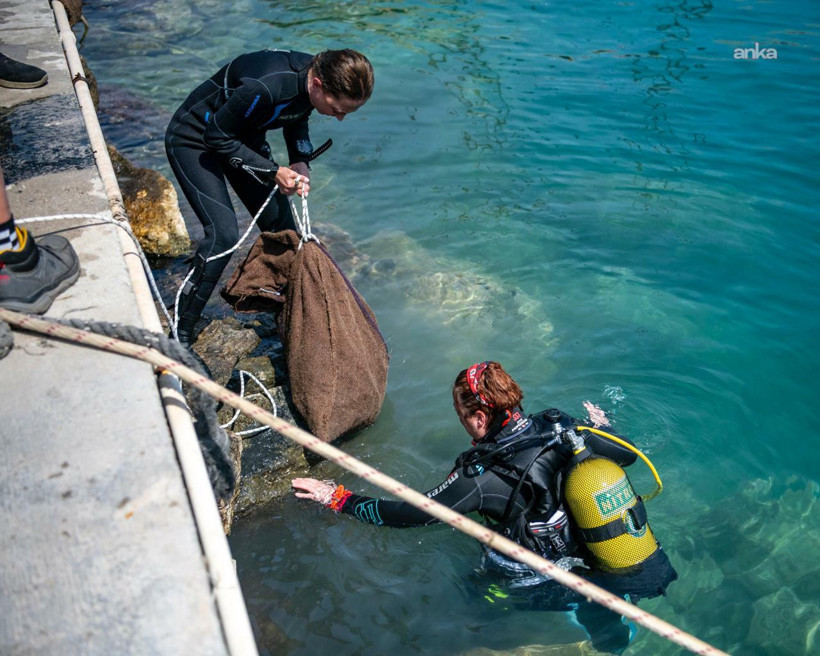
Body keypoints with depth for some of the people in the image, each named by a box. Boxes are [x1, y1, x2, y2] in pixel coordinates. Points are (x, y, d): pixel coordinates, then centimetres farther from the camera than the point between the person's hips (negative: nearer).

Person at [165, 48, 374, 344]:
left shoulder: (317, 78, -15)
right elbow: (217, 136, -26)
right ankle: (179, 336, -10)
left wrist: (300, 161, -10)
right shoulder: (265, 87, -39)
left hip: (244, 136, 8)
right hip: (195, 140, -7)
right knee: (224, 233, -21)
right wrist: (273, 172, -24)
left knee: (281, 227, 3)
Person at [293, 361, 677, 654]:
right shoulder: (560, 426, -14)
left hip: (556, 582, -6)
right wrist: (601, 427, 25)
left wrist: (337, 498, -9)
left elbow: (404, 514, -21)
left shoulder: (482, 477, -27)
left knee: (476, 588, 19)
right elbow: (627, 455, 2)